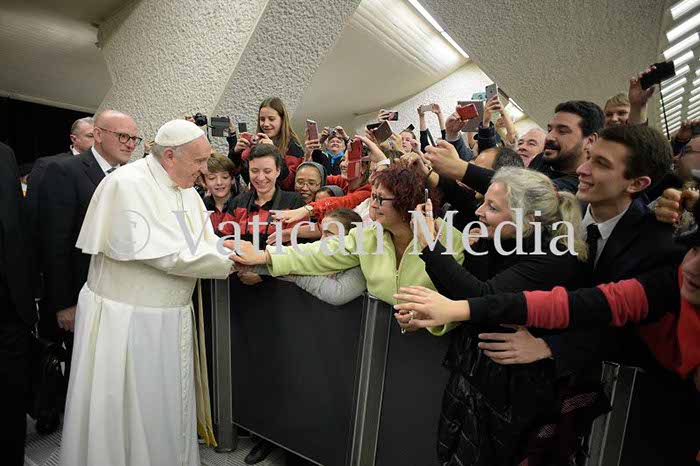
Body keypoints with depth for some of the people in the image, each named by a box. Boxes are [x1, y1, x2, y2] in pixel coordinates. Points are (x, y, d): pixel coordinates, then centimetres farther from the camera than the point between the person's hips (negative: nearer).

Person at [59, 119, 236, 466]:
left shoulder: (187, 191, 7)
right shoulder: (127, 184, -17)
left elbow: (209, 245, 2)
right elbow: (160, 253, -25)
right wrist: (229, 263, -18)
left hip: (172, 319, 7)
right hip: (124, 322, -7)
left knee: (168, 411, 19)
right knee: (122, 416, 10)